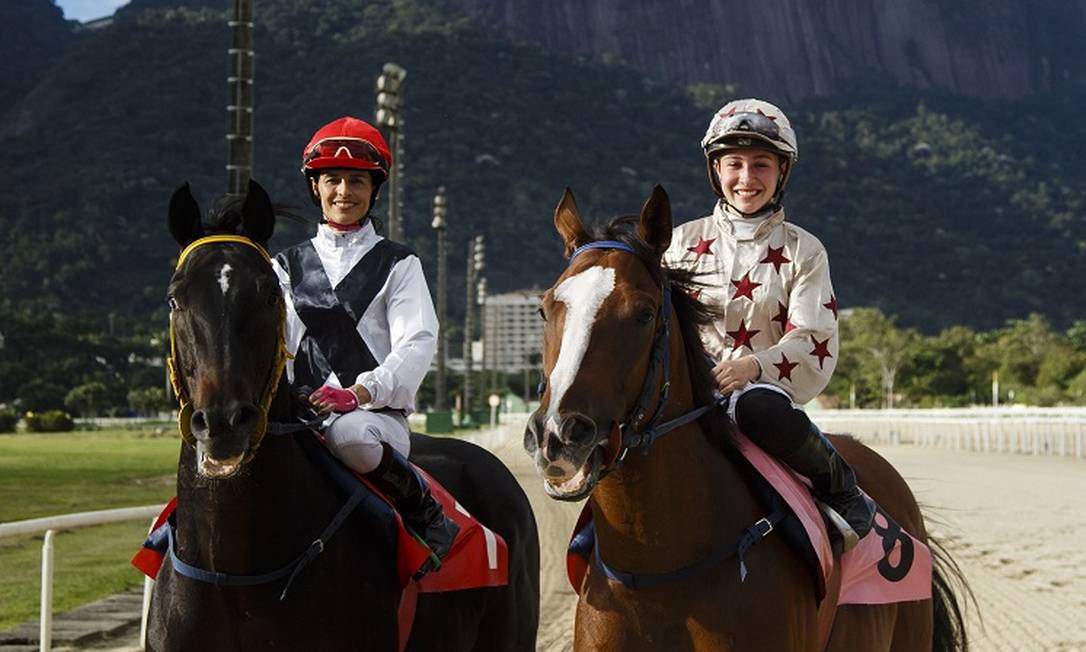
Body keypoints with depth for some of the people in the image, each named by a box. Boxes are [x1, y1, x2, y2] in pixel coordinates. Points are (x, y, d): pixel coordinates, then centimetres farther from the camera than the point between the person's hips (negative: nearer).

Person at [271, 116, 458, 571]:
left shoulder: (397, 264, 11)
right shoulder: (288, 266, 21)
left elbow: (417, 343, -3)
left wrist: (359, 392, -19)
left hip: (378, 411, -2)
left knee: (349, 435, -40)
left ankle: (427, 515, -16)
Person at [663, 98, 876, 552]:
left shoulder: (802, 252, 9)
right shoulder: (684, 242, 16)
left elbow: (816, 347, -2)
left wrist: (755, 366, -21)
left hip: (765, 389, -2)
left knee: (759, 410, -40)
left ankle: (840, 488, -14)